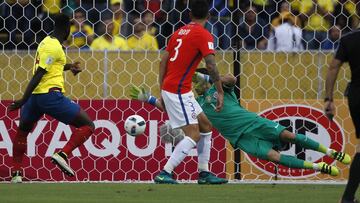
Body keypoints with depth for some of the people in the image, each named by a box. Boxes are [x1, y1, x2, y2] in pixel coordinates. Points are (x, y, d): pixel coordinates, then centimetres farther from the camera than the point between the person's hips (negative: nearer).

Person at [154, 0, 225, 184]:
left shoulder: (180, 32, 14)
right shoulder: (203, 35, -9)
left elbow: (163, 61, 14)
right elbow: (211, 65, -19)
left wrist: (162, 91, 18)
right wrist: (220, 92, -14)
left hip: (168, 88, 8)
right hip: (179, 91, -8)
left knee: (205, 126, 15)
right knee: (193, 135, -10)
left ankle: (204, 173, 15)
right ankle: (164, 174, -17)